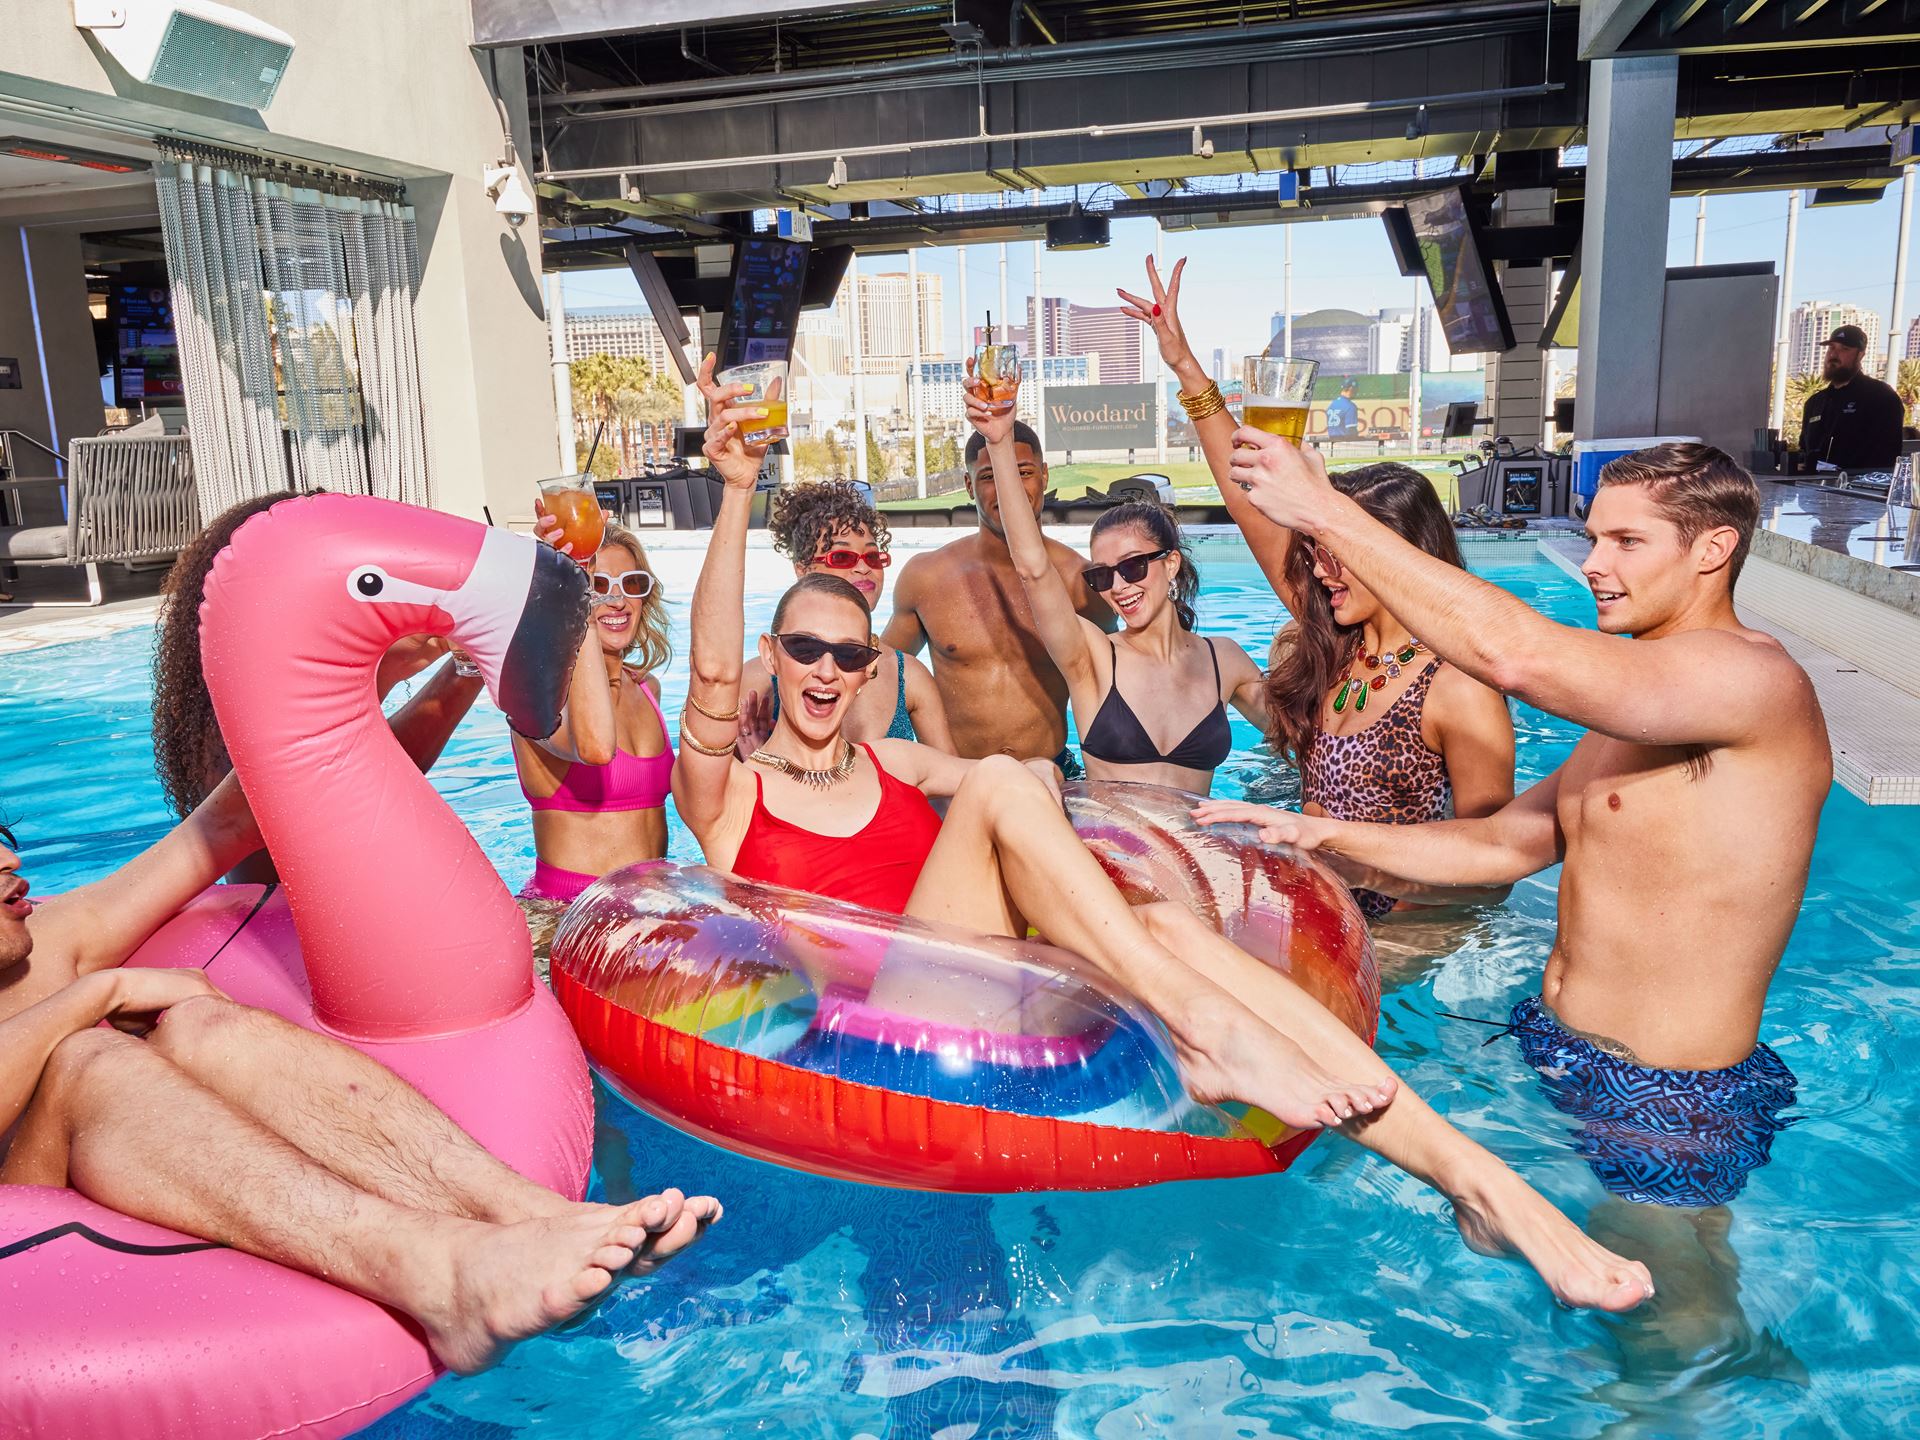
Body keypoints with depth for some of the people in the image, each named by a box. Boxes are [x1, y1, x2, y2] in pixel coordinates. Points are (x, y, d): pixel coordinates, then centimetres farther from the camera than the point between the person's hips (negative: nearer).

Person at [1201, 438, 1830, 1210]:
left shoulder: (1756, 678, -21)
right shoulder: (1631, 711, 11)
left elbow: (1519, 656, -35)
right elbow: (1501, 845, 6)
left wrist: (1327, 511, -31)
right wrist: (1317, 835, -5)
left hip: (1666, 1112, -8)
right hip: (1552, 1055, 8)